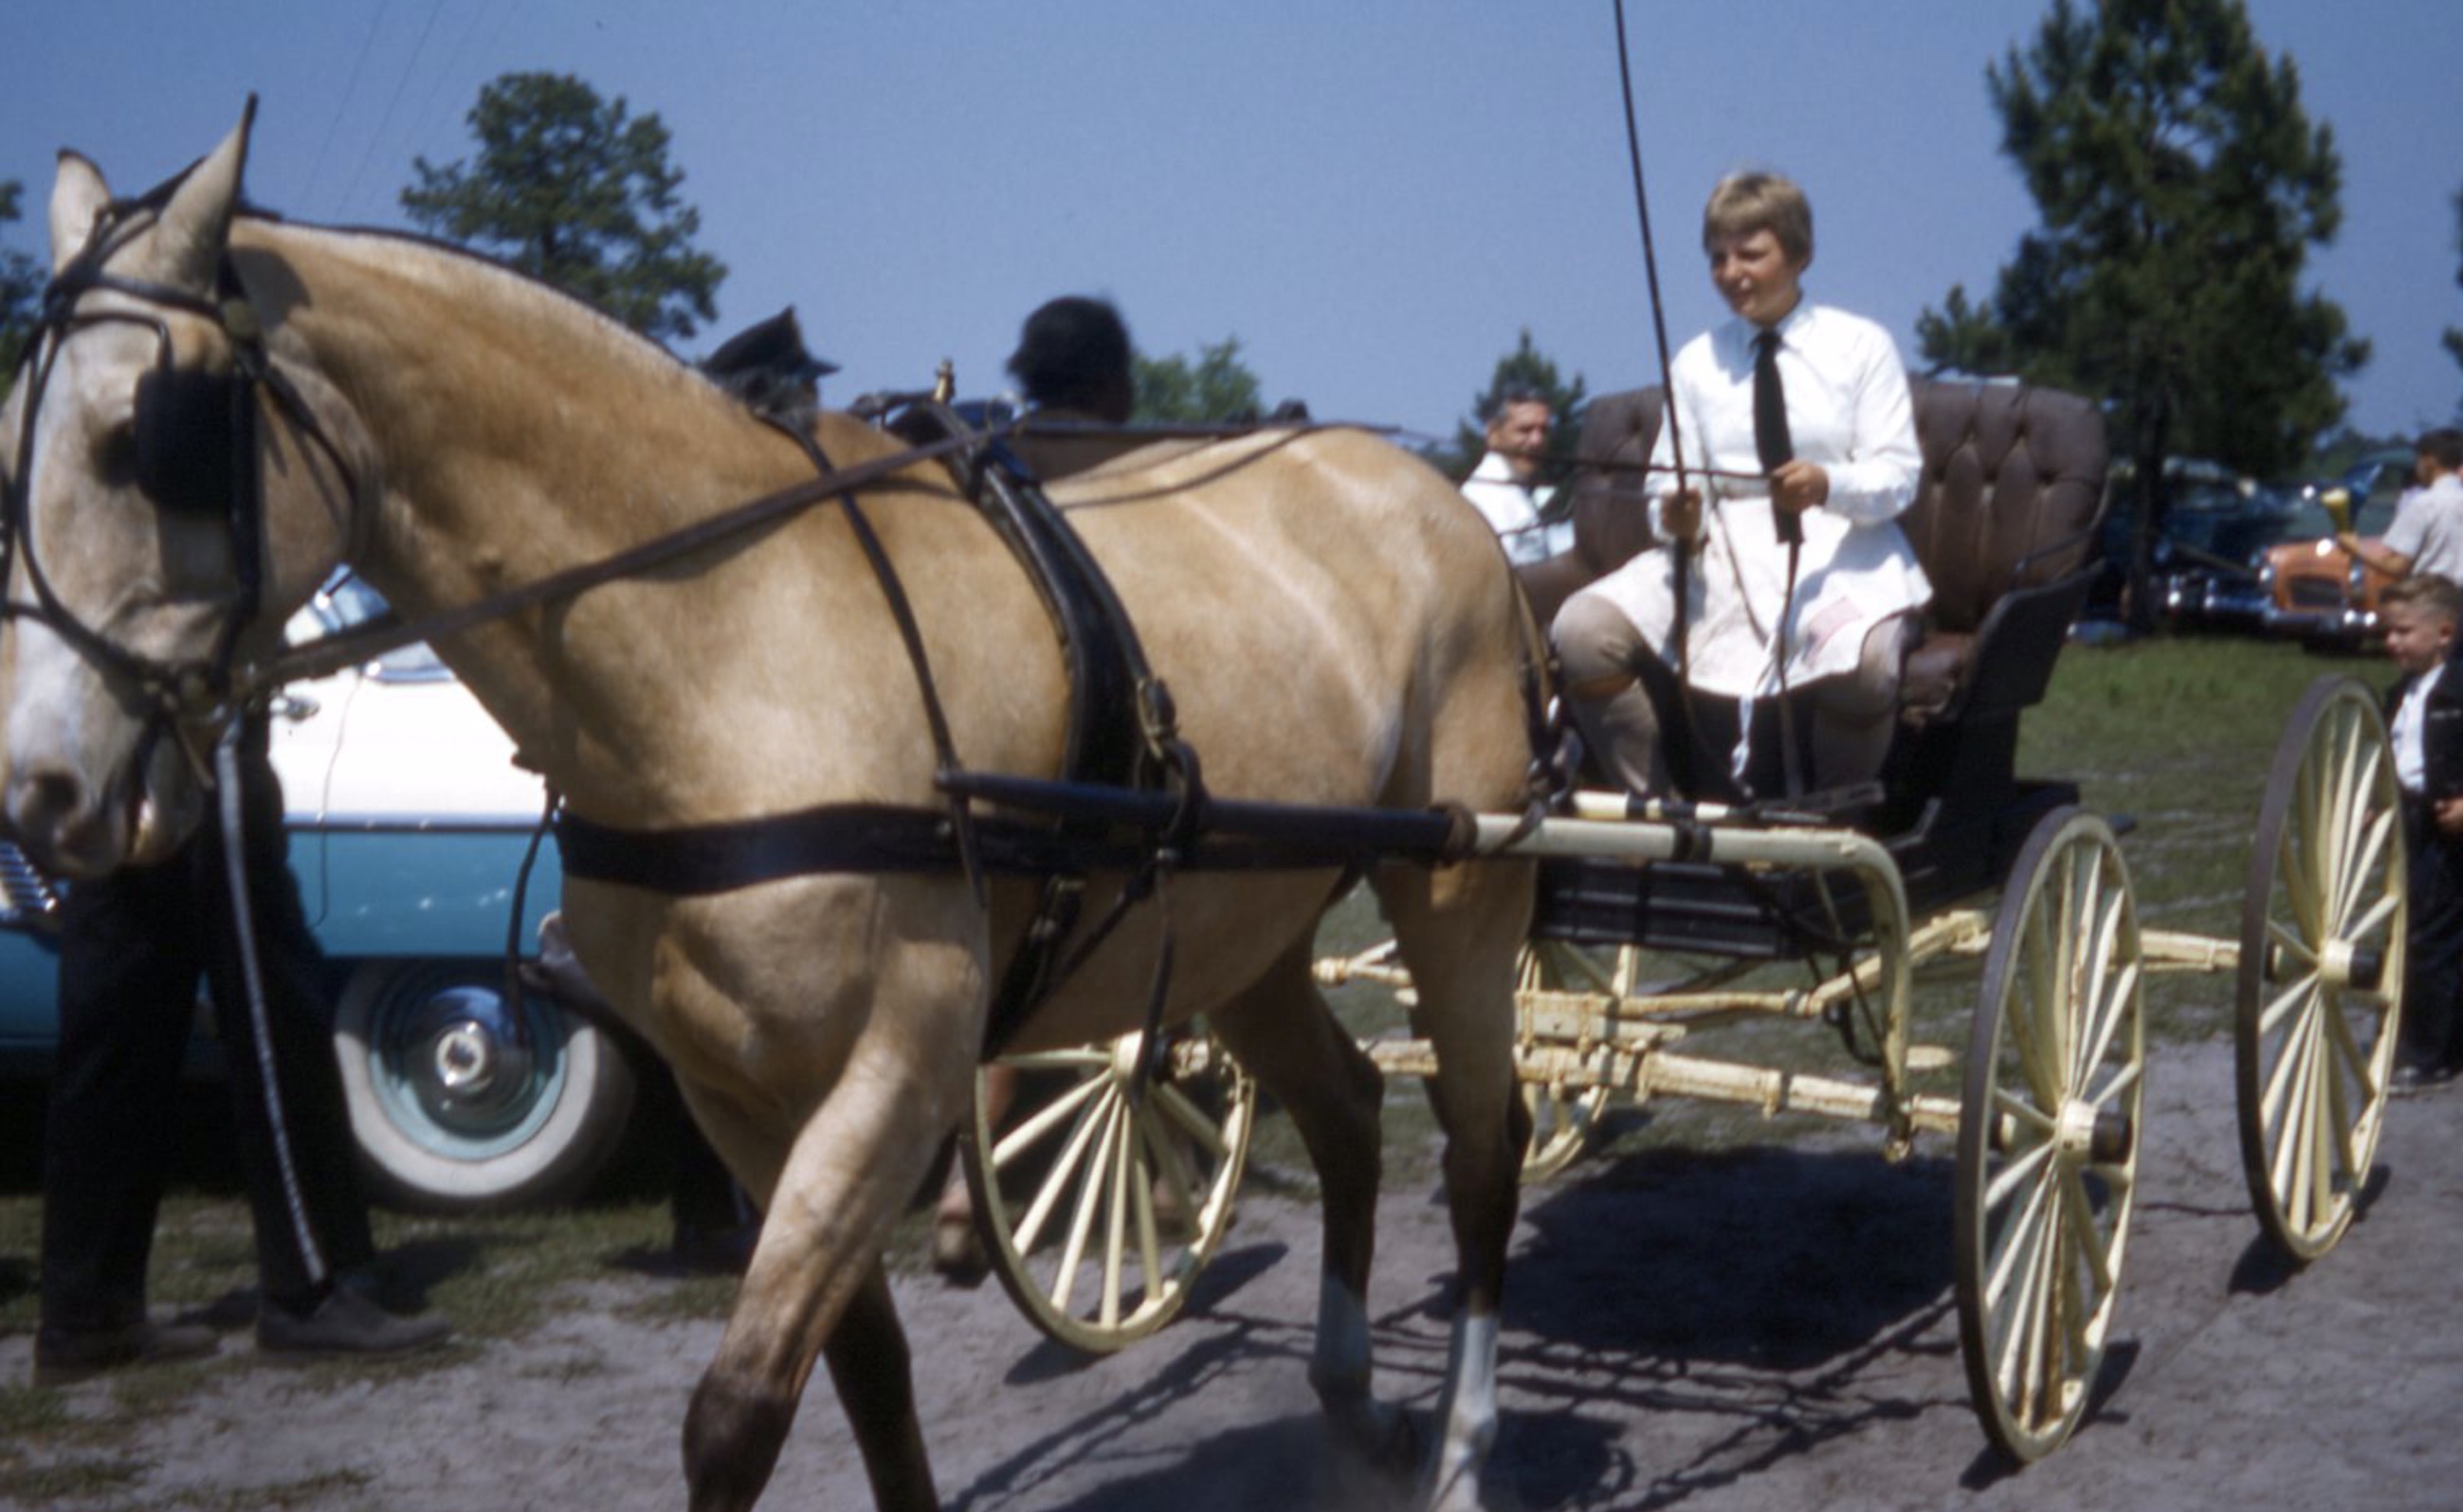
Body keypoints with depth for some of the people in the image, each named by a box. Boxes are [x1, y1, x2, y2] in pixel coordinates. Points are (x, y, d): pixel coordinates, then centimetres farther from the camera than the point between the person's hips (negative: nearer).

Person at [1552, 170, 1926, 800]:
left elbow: (1897, 472, 0)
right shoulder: (1696, 362, 15)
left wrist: (1827, 484, -21)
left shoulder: (1861, 346, 9)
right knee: (1581, 631, -24)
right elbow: (1671, 484, 11)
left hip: (1840, 553, -2)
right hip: (1724, 551, 3)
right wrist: (1678, 519, -14)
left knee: (1859, 659, -39)